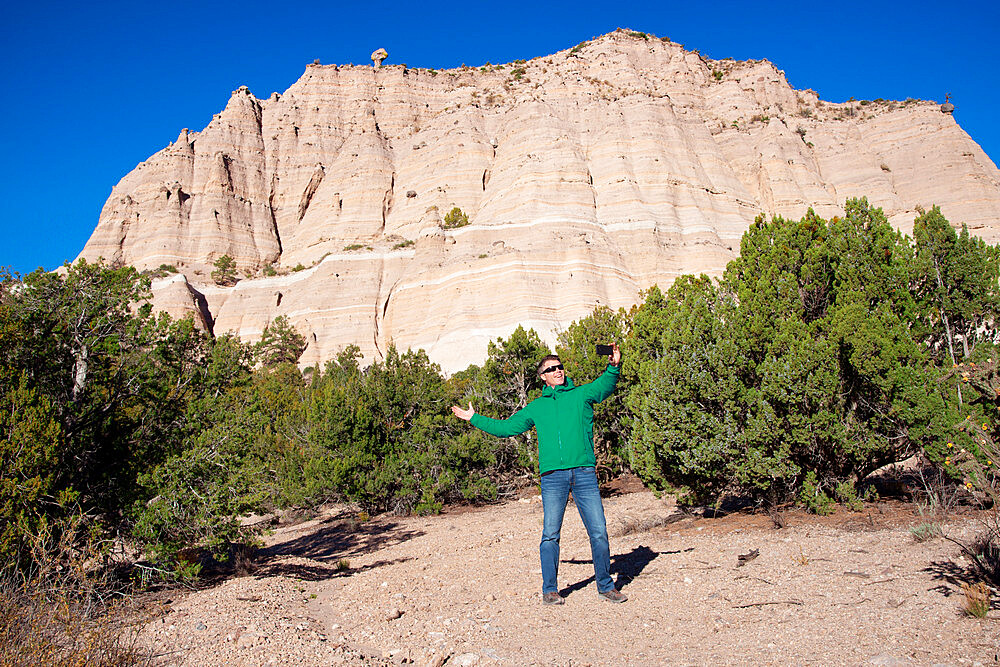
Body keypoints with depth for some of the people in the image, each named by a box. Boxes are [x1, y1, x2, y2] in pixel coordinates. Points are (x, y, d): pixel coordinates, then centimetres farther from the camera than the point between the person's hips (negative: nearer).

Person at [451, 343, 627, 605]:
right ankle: (549, 590, 12)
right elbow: (506, 427, 23)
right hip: (553, 476, 1)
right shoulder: (536, 407, 17)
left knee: (599, 532, 1)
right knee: (550, 534, -1)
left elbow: (605, 385, -6)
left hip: (585, 473, 0)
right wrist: (474, 419, 24)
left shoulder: (582, 394, 13)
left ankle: (606, 586, 17)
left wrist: (613, 366, -26)